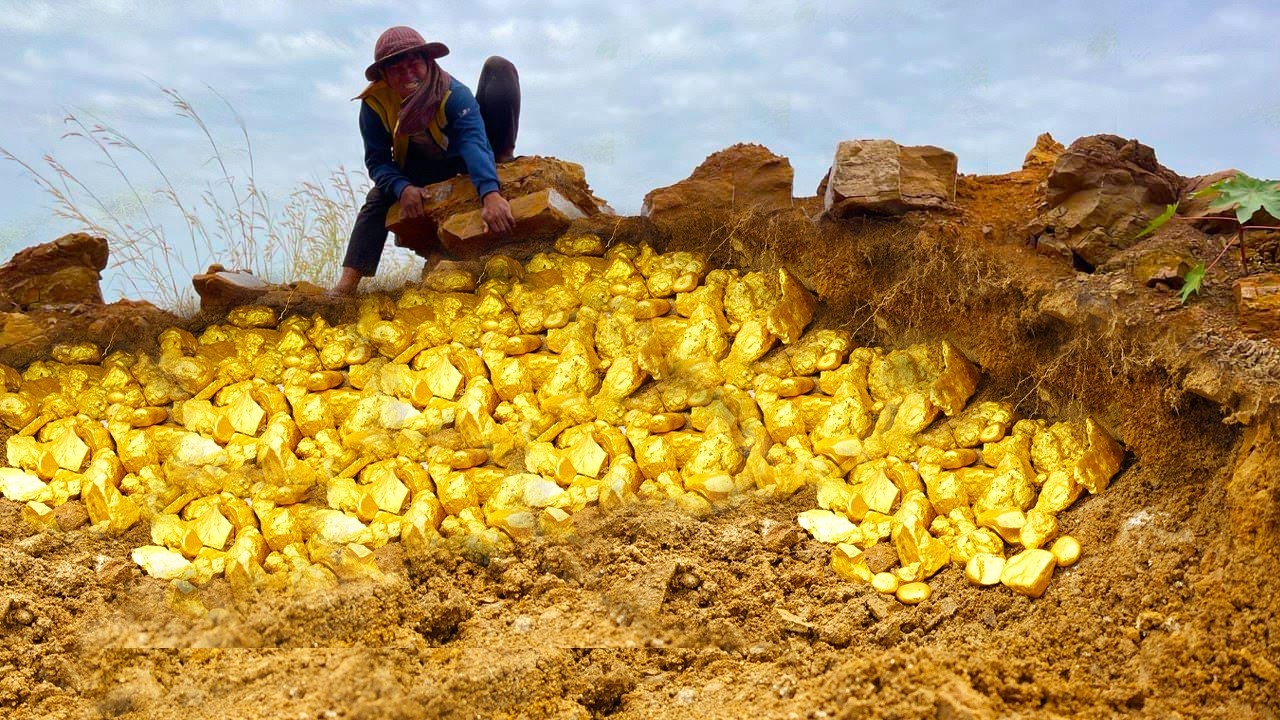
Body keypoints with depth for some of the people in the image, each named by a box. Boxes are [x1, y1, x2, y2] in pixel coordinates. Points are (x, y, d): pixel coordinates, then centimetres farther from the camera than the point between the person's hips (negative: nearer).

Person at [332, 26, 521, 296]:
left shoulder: (454, 93, -36)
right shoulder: (375, 102, -26)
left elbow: (474, 142, -51)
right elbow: (377, 161, -21)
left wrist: (490, 194, -68)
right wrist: (402, 188, -42)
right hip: (423, 170, 3)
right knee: (380, 196, -20)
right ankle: (348, 282, -20)